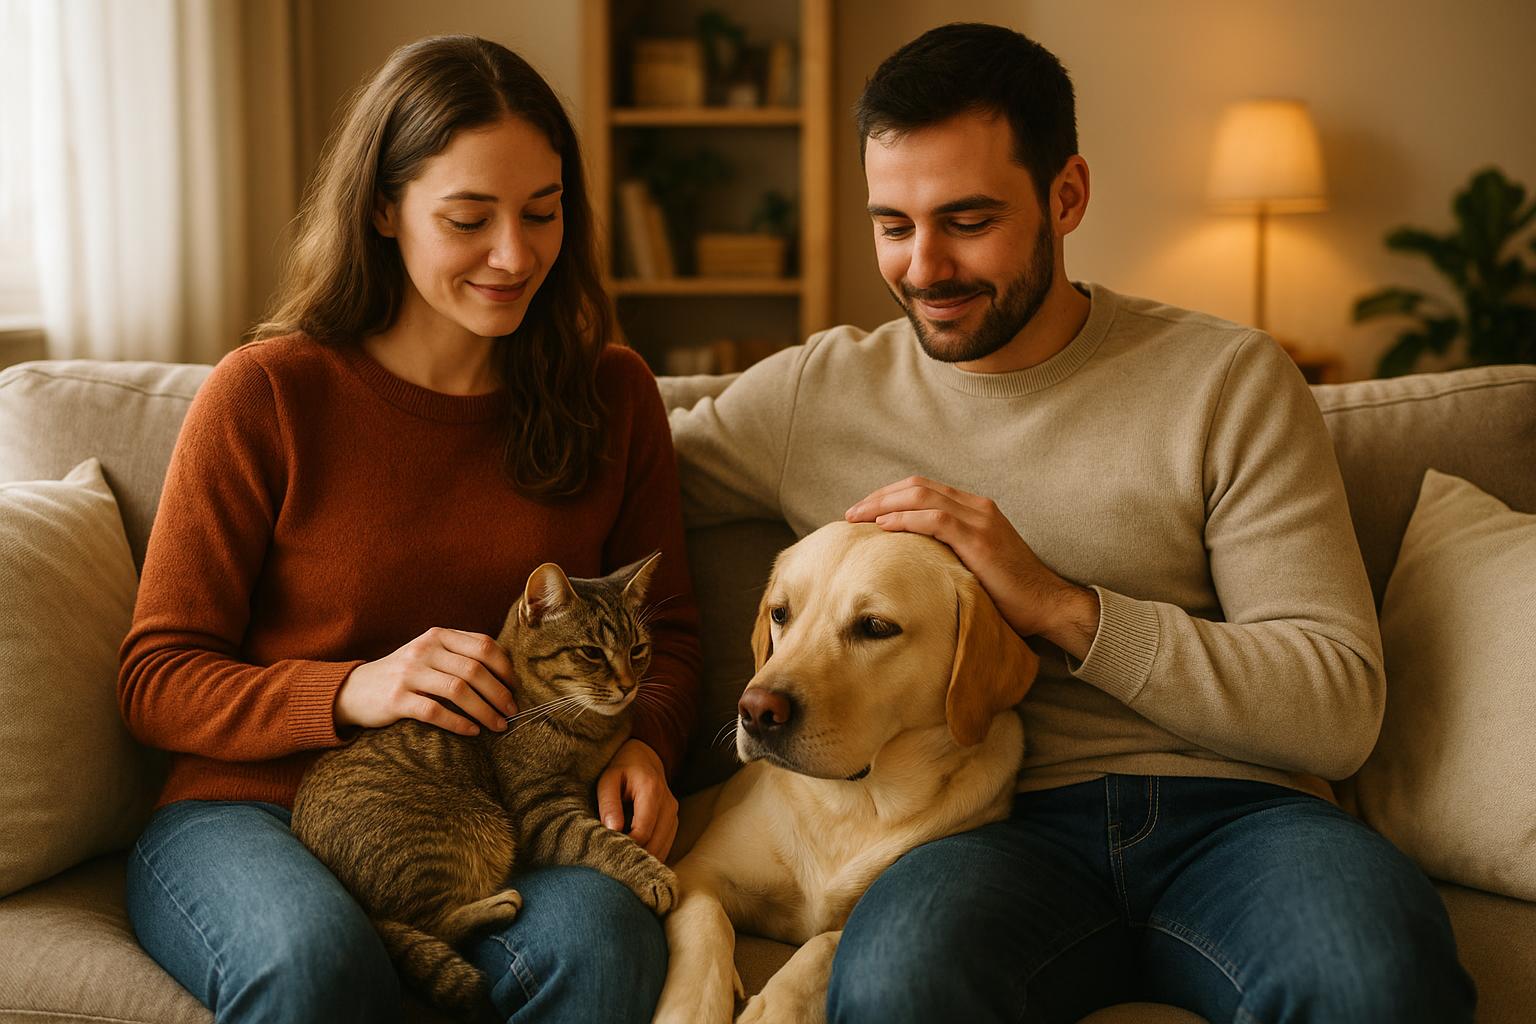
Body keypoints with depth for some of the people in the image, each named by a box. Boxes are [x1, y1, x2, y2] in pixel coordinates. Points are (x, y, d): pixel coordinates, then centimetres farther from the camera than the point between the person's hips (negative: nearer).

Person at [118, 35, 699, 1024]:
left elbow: (666, 629, 15)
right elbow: (157, 680, -2)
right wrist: (354, 690, -20)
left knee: (602, 933, -33)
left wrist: (643, 742, -8)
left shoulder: (613, 396, 7)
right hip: (255, 812, -2)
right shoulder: (267, 394, -3)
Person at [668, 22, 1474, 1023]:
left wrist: (1058, 604, -13)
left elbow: (1341, 708, -2)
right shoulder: (815, 393, 11)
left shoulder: (1228, 380, 5)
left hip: (1231, 810, 1)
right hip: (1000, 829, 0)